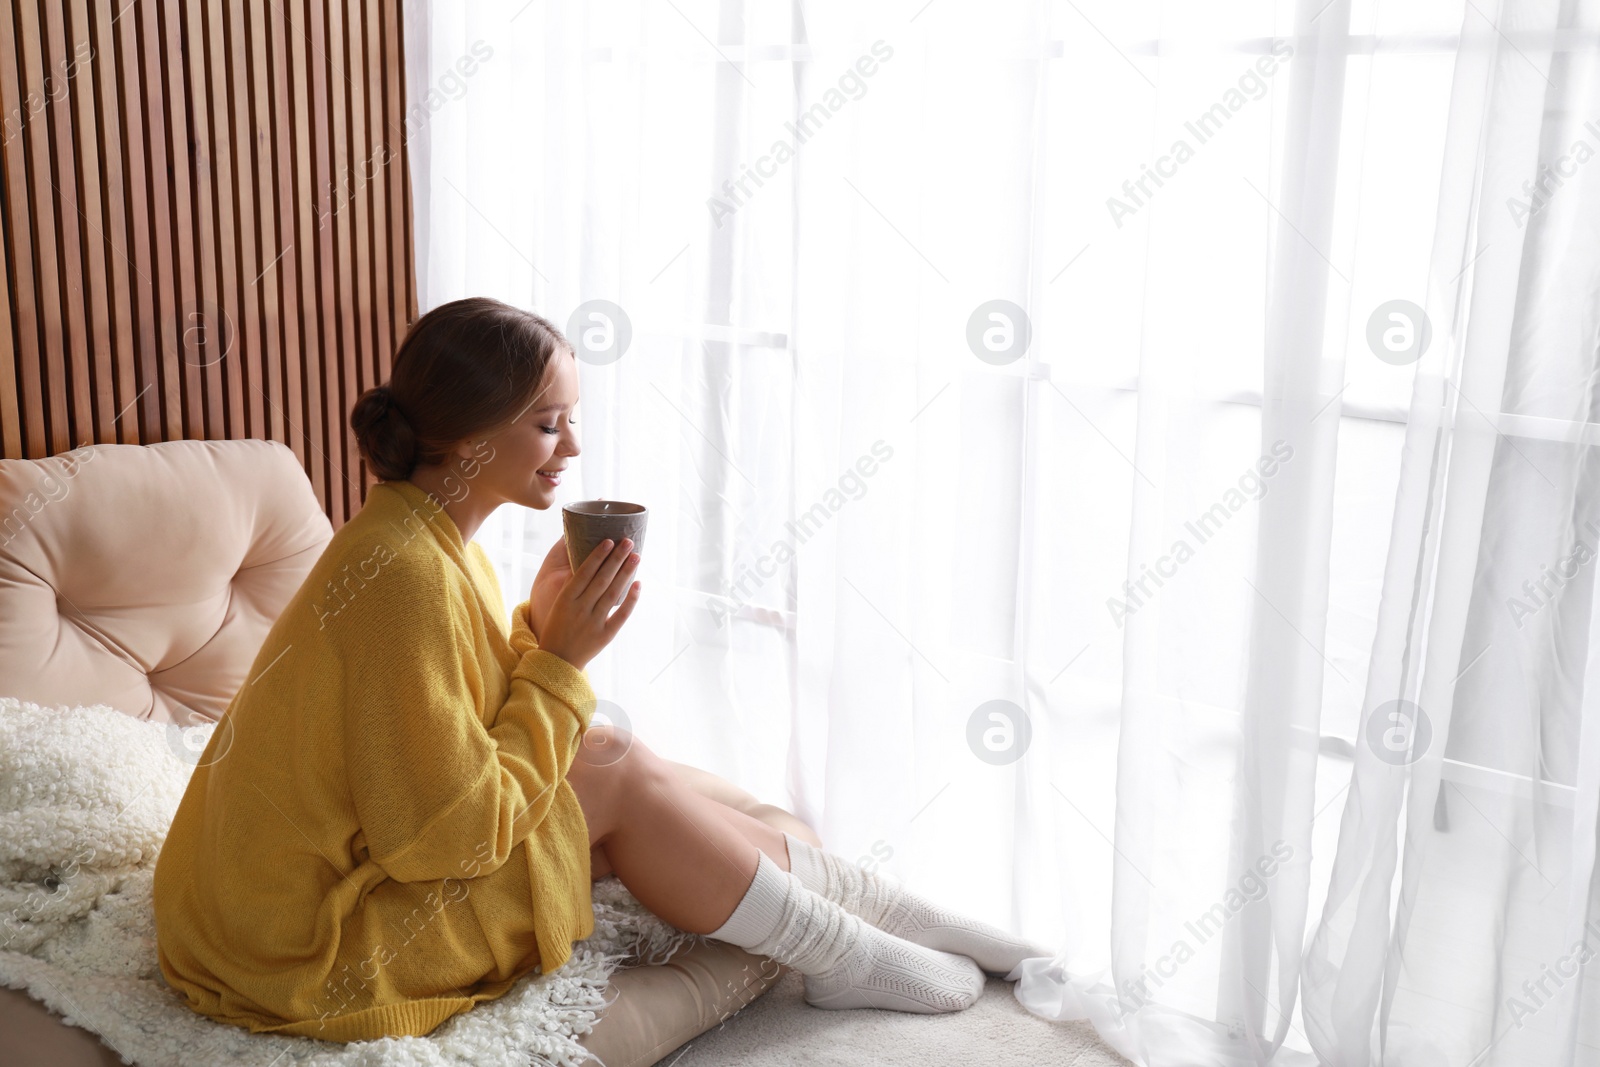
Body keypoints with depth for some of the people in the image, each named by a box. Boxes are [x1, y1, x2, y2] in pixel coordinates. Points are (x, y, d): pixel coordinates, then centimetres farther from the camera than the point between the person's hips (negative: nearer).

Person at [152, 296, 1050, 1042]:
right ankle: (844, 958, 6)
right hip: (318, 951, -9)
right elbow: (451, 833, -26)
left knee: (614, 764, 2)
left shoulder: (430, 533, 2)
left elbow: (465, 719, 8)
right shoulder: (406, 575, -28)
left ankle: (882, 907, 14)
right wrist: (563, 662, -19)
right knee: (618, 775, -12)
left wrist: (539, 632, -7)